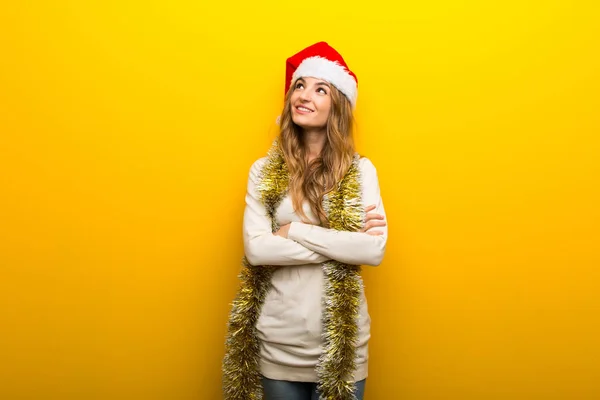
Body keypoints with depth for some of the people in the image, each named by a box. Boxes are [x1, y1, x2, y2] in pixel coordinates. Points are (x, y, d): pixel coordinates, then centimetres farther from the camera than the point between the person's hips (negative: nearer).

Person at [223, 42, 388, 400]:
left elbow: (375, 249, -14)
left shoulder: (360, 170, -3)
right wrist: (342, 243, -15)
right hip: (278, 341, 1)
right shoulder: (264, 170, 0)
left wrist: (295, 230, -14)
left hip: (341, 341, 0)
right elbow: (255, 248, -12)